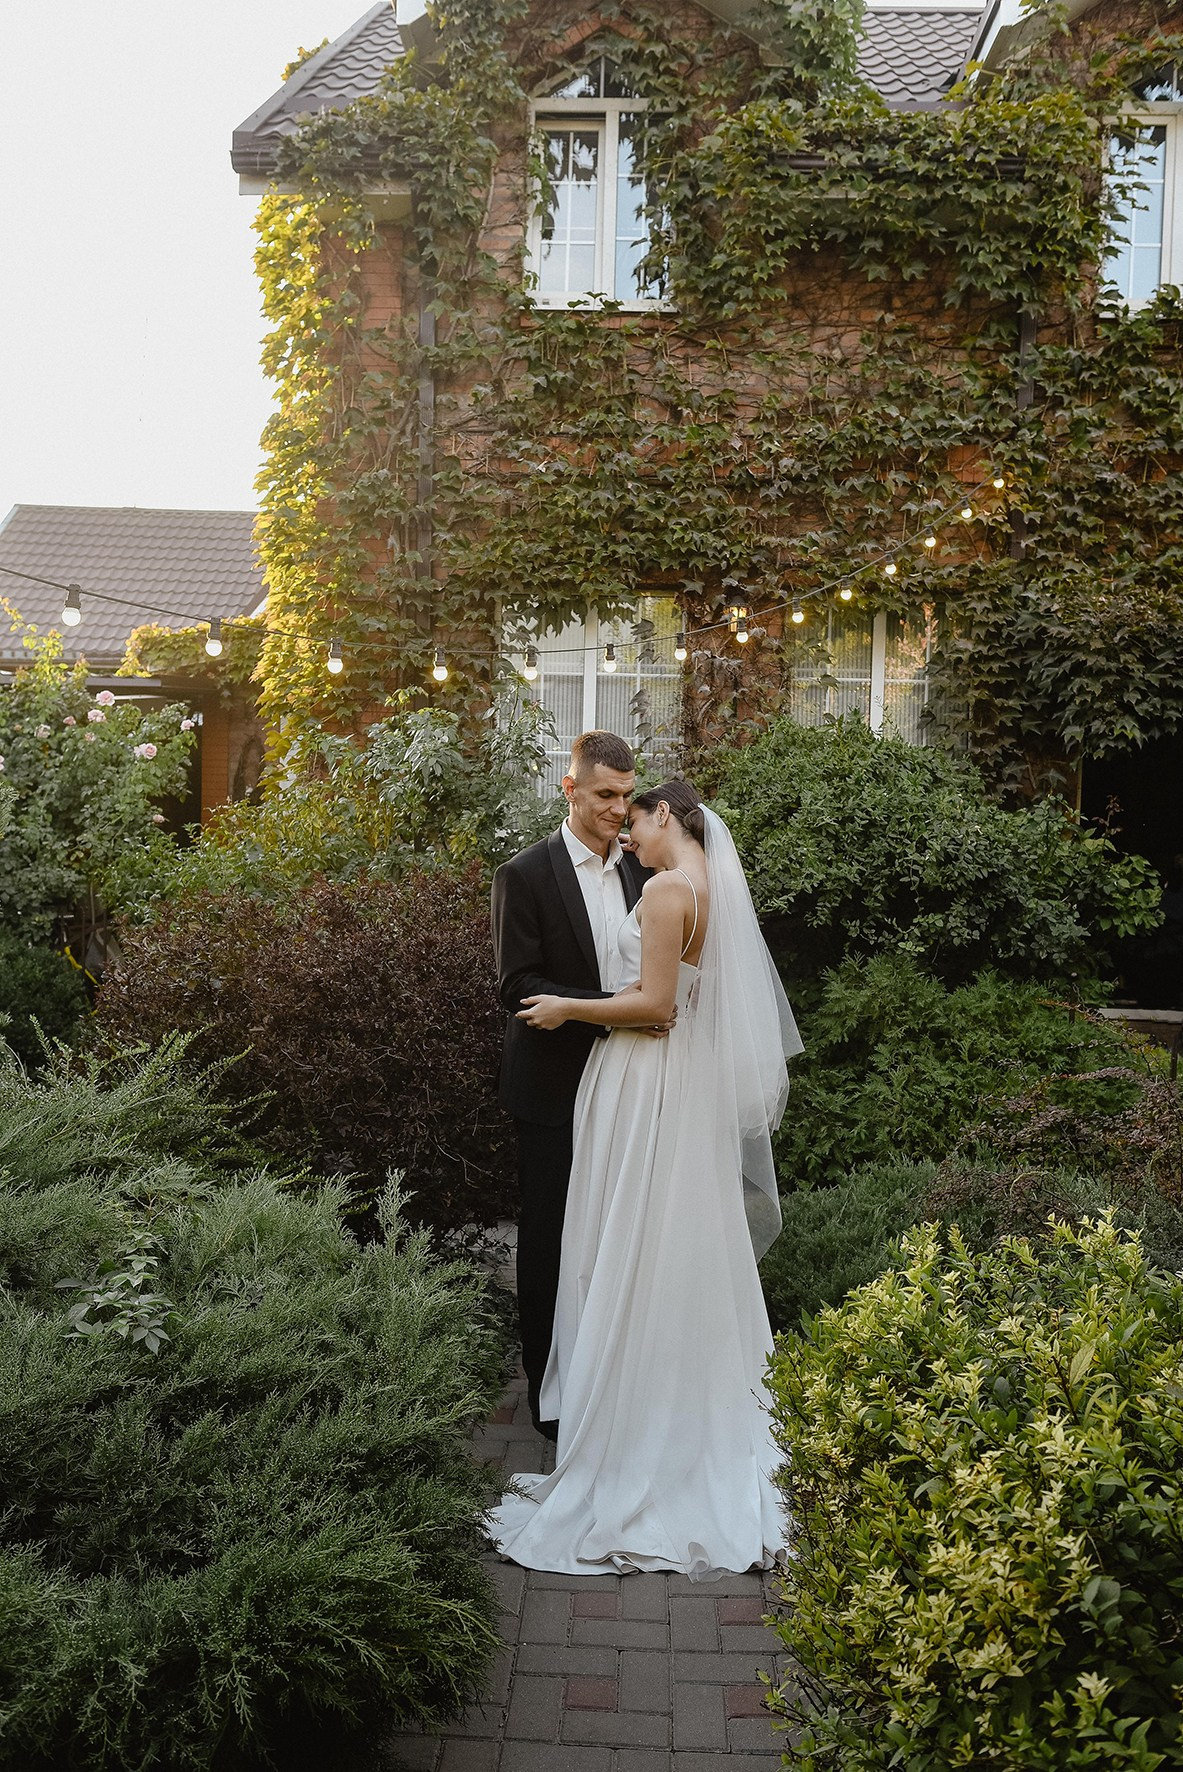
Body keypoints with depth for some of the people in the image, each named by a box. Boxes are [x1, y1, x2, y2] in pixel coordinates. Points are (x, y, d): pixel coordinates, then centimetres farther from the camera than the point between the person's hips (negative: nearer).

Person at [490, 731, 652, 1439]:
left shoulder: (640, 869, 6)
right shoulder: (526, 875, -10)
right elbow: (519, 989, -16)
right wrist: (611, 1010, -25)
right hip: (556, 1088, -5)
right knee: (551, 1239, 8)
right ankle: (549, 1386, 23)